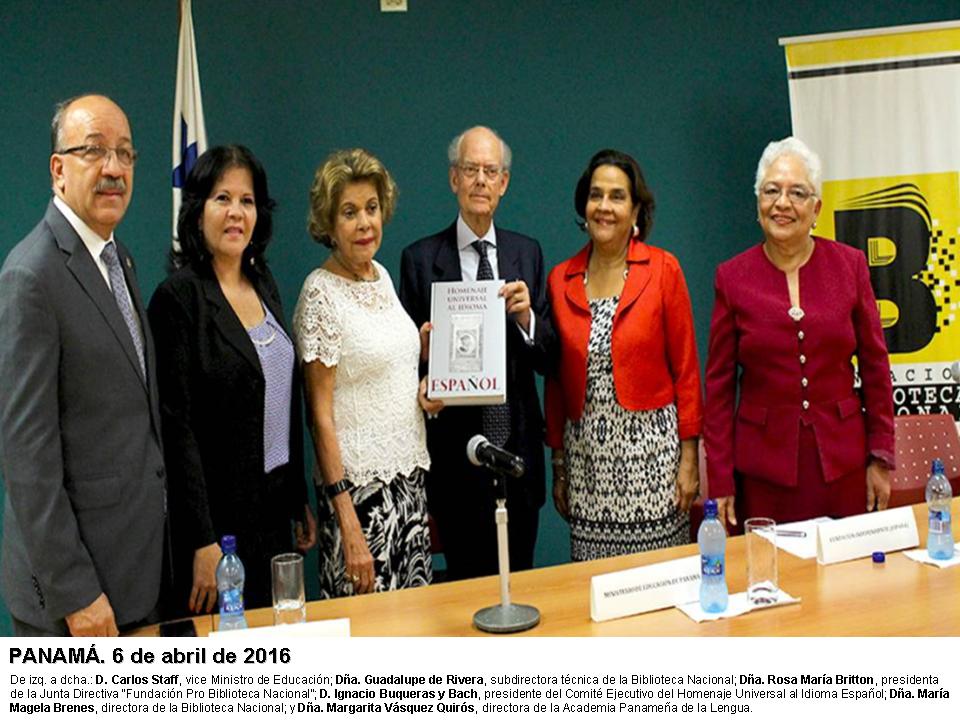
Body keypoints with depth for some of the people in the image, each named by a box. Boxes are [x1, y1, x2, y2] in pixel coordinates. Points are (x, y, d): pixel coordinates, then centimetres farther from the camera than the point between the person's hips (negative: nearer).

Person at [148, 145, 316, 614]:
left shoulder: (264, 286, 9)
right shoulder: (179, 297, -13)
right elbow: (177, 427, -17)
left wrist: (300, 501, 14)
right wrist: (203, 541, -20)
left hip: (274, 506, 7)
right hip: (221, 516, -7)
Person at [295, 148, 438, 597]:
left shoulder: (381, 275, 8)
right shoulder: (321, 293, -12)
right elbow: (321, 415, -14)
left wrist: (423, 390, 0)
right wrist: (348, 524, -17)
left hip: (408, 475, 7)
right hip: (358, 482, -7)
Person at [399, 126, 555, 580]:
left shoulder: (527, 253, 7)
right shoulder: (420, 260, -2)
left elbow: (546, 358, 5)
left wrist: (526, 316, -13)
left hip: (518, 445, 3)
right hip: (457, 452, -3)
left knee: (519, 576, 13)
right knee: (468, 581, 6)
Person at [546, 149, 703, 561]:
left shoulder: (663, 269, -2)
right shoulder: (560, 279, 5)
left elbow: (685, 368, -1)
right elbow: (556, 381, 9)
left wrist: (689, 458, -4)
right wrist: (558, 466, 10)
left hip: (650, 448, -2)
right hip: (585, 452, 2)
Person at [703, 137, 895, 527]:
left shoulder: (850, 265, 2)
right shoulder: (733, 276, -1)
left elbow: (875, 366, 6)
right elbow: (720, 383, 1)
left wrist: (881, 458, 3)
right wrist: (720, 480, -2)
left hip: (842, 459, 1)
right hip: (764, 462, -1)